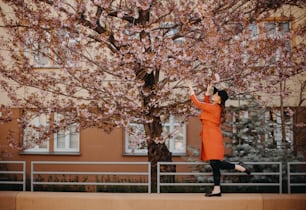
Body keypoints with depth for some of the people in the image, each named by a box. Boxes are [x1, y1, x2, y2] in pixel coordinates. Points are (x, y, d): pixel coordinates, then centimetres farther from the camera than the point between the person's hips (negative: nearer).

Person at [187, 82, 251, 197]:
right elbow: (206, 103, 34)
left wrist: (191, 90, -3)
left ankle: (240, 167, -4)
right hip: (210, 138, 10)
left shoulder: (213, 108, -14)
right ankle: (217, 190, 6)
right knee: (214, 164, 6)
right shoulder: (215, 107, 13)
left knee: (215, 163, -12)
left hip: (212, 138, -10)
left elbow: (197, 103, -12)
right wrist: (207, 92, 24)